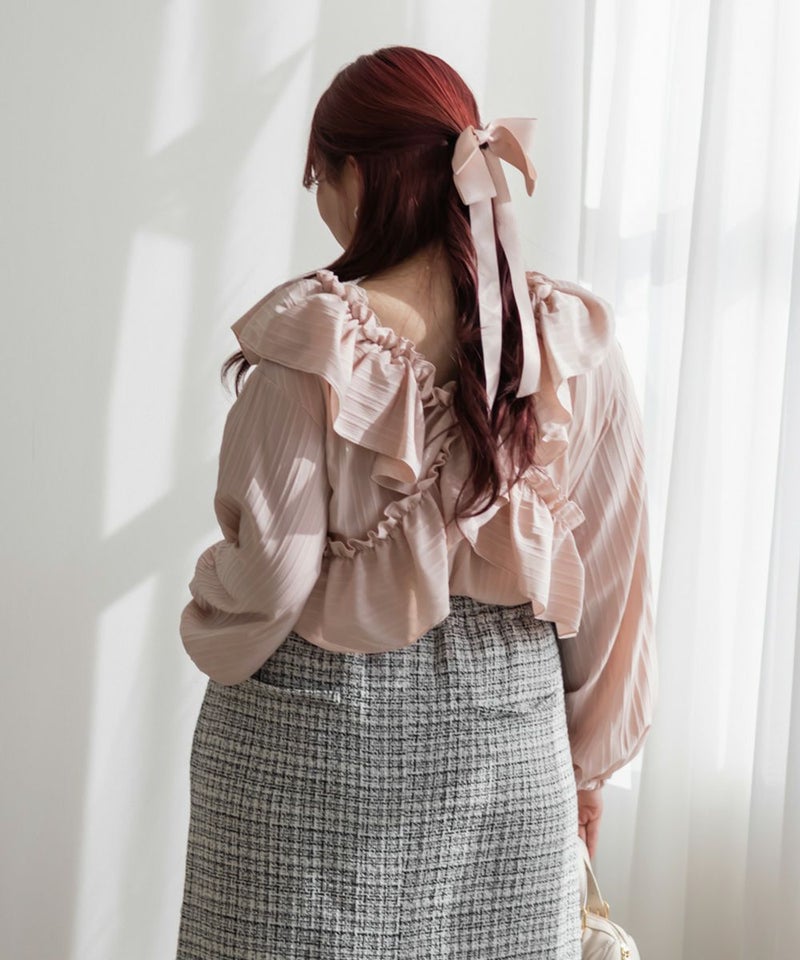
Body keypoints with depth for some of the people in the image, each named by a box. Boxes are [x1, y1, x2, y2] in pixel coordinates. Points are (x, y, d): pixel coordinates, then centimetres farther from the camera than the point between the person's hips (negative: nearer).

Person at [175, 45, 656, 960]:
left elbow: (269, 573, -14)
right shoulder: (574, 342, -4)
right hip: (506, 738, 4)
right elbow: (608, 578, 3)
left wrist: (205, 633, 9)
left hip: (315, 739, -3)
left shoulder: (313, 344, -16)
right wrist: (589, 757, 15)